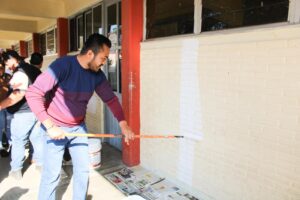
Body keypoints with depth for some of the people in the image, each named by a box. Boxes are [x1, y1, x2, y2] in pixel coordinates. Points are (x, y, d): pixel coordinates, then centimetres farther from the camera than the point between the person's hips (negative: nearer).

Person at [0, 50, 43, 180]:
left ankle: (16, 170, 15)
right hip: (36, 110, 8)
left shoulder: (19, 72, -16)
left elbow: (18, 94, -29)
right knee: (37, 139, 15)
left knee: (18, 142, 4)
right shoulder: (33, 69, 11)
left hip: (23, 113, -8)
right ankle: (41, 163, 25)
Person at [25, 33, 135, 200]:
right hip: (55, 127, -5)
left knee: (83, 170, 12)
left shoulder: (97, 75, -6)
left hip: (79, 127, 5)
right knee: (52, 174, 5)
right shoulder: (63, 65, -24)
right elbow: (33, 94, -25)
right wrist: (50, 126, -25)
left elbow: (110, 99, 1)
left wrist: (123, 124, -7)